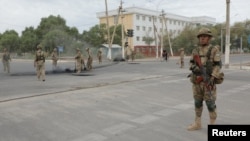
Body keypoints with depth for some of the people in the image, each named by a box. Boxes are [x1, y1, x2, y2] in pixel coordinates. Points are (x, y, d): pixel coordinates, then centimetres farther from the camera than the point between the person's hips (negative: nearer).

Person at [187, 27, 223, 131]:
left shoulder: (214, 50, -6)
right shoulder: (195, 50, 8)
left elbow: (218, 65, -10)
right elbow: (192, 63, 10)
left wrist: (212, 78, -22)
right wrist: (193, 67, -14)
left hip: (209, 80, -5)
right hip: (197, 80, 5)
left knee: (210, 103, -2)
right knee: (197, 102, 10)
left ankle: (212, 125, 12)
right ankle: (197, 124, 21)